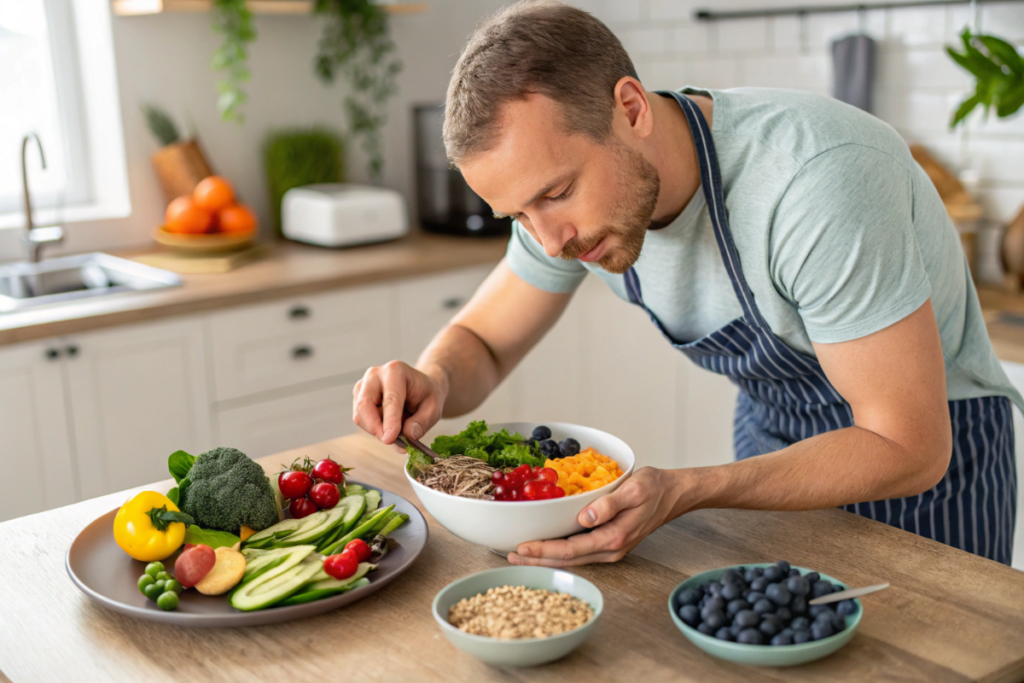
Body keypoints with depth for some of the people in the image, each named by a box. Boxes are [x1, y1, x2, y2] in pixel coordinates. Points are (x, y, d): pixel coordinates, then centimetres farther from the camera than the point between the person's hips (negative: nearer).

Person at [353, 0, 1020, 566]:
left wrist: (681, 493, -41)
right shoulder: (570, 183, -16)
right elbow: (480, 341, -2)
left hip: (929, 442, -5)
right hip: (773, 431, 5)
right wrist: (432, 383, -26)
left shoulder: (815, 180, -37)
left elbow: (909, 447, -31)